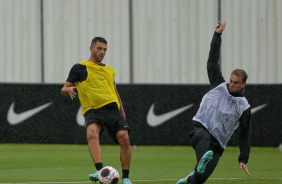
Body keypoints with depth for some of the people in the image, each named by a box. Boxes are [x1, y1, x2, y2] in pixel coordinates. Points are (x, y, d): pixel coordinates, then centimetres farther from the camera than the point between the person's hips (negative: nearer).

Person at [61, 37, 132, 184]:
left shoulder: (109, 70, 25)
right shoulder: (80, 68, 12)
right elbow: (64, 90, 11)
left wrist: (122, 113, 24)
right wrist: (68, 90, -13)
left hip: (112, 109, 4)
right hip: (93, 110, -4)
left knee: (124, 138, -18)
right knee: (92, 133, -34)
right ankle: (100, 171, -48)